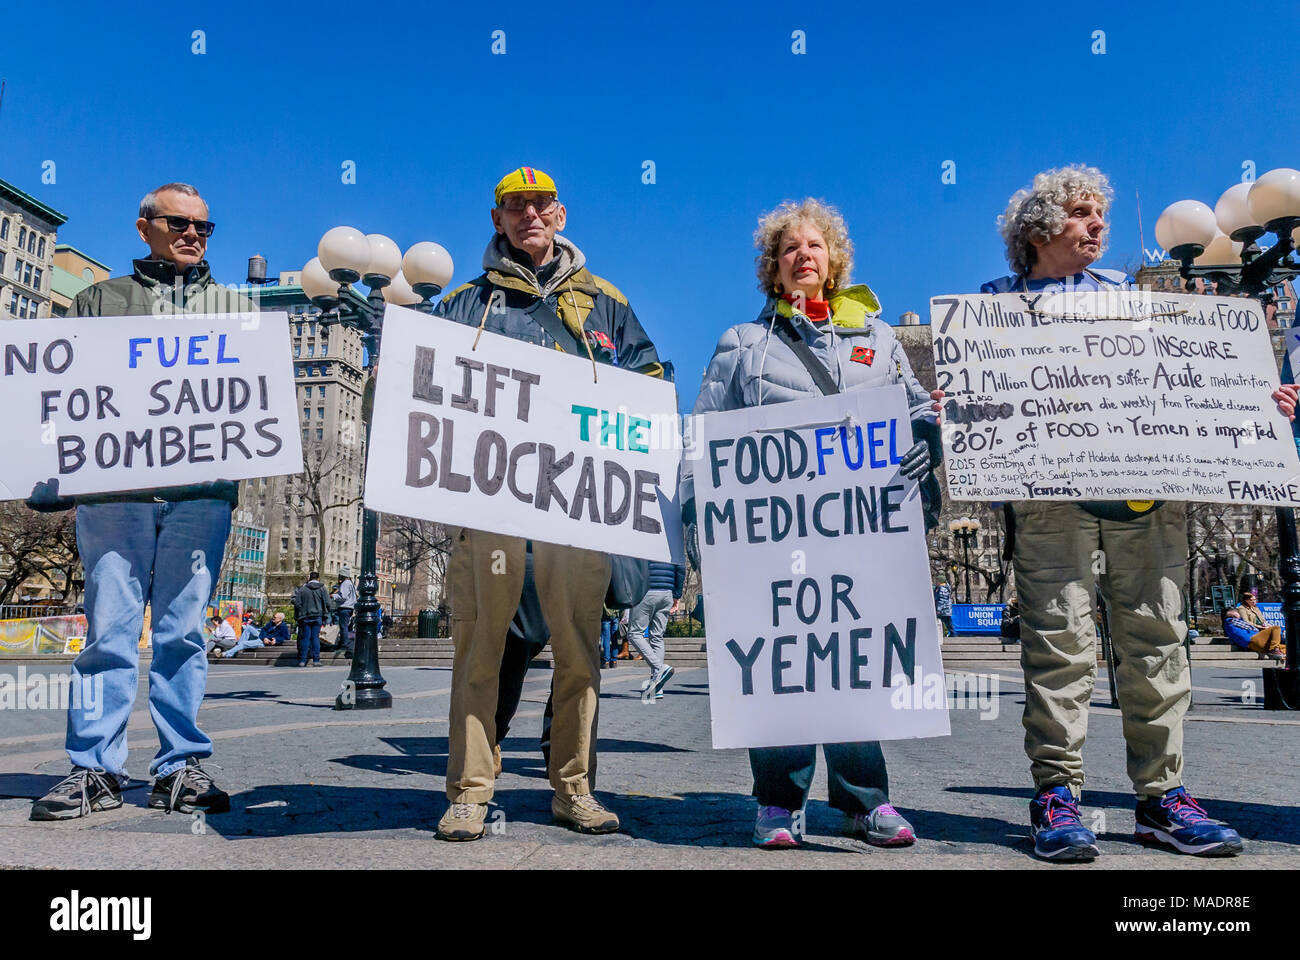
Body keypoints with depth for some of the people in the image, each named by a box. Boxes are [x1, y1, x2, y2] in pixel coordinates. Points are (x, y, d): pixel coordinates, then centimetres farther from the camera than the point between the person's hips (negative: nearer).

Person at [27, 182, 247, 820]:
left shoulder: (235, 307, 22)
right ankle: (94, 769, 6)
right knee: (109, 628, -1)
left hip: (200, 487, 0)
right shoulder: (100, 300, 20)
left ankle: (182, 767, 5)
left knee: (183, 630, 0)